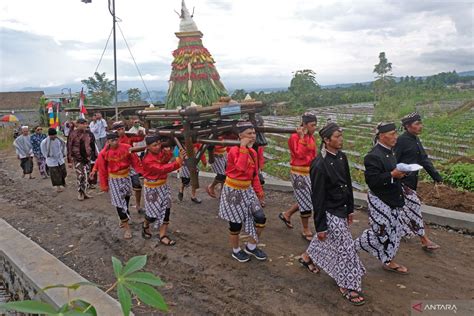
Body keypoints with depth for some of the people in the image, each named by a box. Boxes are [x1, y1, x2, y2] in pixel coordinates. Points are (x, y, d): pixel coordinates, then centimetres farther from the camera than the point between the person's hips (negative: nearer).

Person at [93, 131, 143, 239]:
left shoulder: (127, 148, -13)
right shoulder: (104, 154, -15)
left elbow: (135, 160, -6)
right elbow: (102, 170, -6)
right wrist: (104, 185, -1)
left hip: (126, 176, 3)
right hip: (114, 179, -3)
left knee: (126, 197, 19)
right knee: (119, 202, -5)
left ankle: (124, 218, 44)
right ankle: (126, 227, 1)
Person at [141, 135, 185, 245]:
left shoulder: (161, 152, -5)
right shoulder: (147, 160, -26)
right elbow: (162, 169, -36)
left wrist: (168, 153, -24)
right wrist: (178, 161, -43)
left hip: (163, 186, 6)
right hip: (152, 189, -6)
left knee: (166, 210, 3)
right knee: (154, 213, 6)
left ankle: (163, 236, 12)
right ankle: (145, 225, 40)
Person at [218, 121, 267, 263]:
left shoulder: (252, 152, 6)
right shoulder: (234, 150, -18)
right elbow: (241, 168, -37)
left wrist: (259, 190, 10)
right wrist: (243, 147, -31)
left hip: (247, 190, 7)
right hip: (233, 191, -7)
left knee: (261, 219, 3)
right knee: (236, 224, 5)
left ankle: (251, 247, 25)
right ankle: (236, 251, 30)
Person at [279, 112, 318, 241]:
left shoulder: (311, 137, 9)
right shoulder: (294, 137, -14)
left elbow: (313, 155, 15)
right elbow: (300, 154, -25)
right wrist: (302, 137, -21)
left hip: (309, 172, 8)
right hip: (299, 174, -8)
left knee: (305, 200, 14)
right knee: (306, 201, 0)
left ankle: (286, 214, 35)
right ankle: (306, 231, 16)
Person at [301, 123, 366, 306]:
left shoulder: (342, 157, -1)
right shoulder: (319, 165, -25)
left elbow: (348, 184, 10)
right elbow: (317, 197, -21)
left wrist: (350, 208, 14)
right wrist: (320, 226, -16)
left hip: (341, 209, 8)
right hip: (330, 213, -8)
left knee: (325, 240, 25)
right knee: (345, 248, 1)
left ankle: (307, 257, 51)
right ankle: (348, 287, 19)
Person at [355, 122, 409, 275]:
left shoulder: (390, 151, 8)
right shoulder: (373, 156, -22)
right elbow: (372, 180, -26)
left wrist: (400, 173, 2)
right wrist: (392, 175, -27)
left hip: (393, 200, 9)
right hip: (380, 201, -9)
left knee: (394, 231, 15)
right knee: (380, 231, -2)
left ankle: (388, 262, 30)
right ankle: (353, 247, 19)